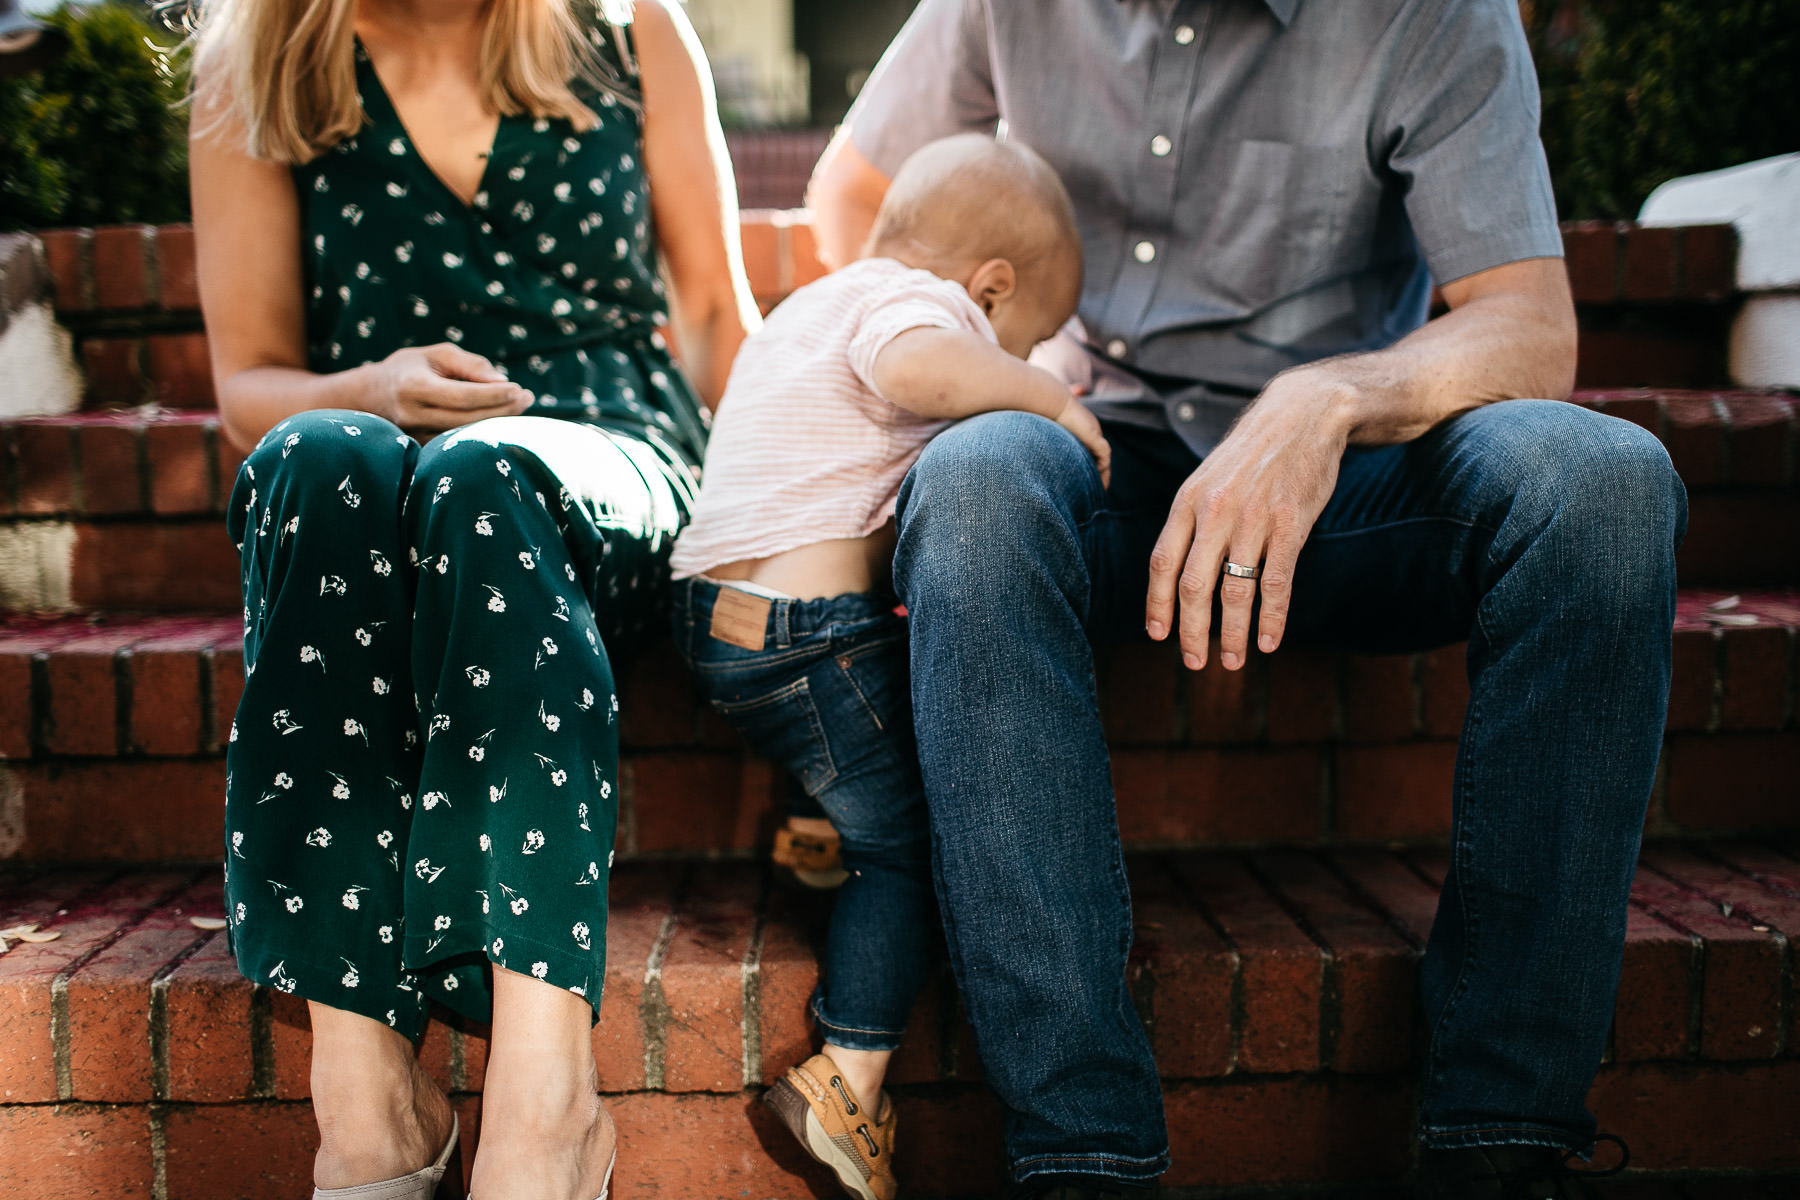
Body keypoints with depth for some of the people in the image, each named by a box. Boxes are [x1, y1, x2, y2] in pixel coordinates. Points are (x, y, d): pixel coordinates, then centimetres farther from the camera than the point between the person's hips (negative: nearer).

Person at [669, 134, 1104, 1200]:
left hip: (719, 615, 10)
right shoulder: (911, 297, -7)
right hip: (811, 628, -10)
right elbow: (918, 367, -31)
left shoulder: (812, 305, 26)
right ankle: (850, 1083, -1)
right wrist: (1052, 397, -18)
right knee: (902, 840, -2)